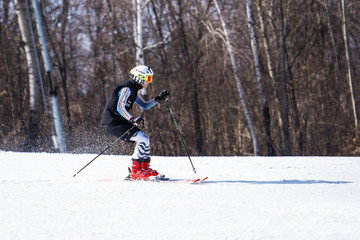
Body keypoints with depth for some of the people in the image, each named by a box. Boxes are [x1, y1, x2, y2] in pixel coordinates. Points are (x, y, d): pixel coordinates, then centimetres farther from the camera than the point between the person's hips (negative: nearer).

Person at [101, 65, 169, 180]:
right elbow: (120, 107, -28)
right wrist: (132, 120, -40)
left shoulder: (133, 90, 15)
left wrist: (159, 98, 12)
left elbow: (145, 105, 25)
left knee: (144, 139, 8)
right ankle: (136, 171, -14)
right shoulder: (126, 89, -16)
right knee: (142, 139, -16)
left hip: (120, 121, 10)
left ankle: (145, 168, 13)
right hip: (112, 122, -10)